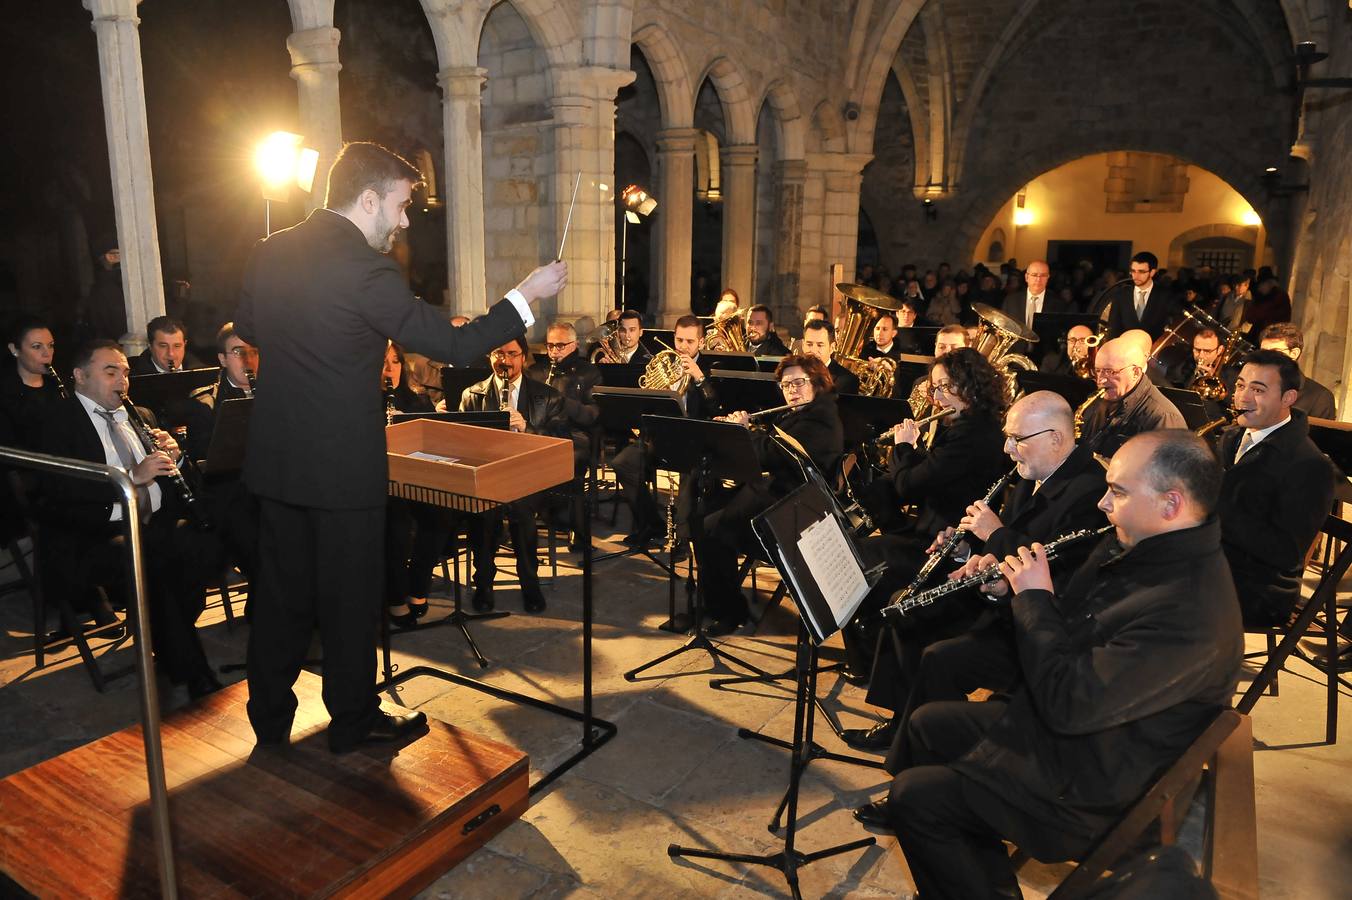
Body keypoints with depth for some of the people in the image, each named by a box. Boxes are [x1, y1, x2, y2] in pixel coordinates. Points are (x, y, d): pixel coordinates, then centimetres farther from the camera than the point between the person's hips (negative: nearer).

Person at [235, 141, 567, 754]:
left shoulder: (269, 252, 3)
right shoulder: (366, 271, -19)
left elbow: (248, 329, 19)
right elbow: (455, 345, -16)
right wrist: (527, 295, -7)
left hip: (276, 456, 7)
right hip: (344, 464, -7)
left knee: (281, 589, 18)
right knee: (349, 597, 8)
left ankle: (270, 716, 32)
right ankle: (354, 722, 24)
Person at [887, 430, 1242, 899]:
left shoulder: (1189, 612, -33)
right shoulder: (1135, 547, -1)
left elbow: (1067, 705, -31)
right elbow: (1069, 623, 14)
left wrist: (1034, 597, -21)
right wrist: (1014, 589, -4)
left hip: (1092, 785, -10)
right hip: (1058, 718, 10)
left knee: (912, 797, -12)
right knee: (927, 724, 17)